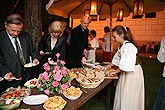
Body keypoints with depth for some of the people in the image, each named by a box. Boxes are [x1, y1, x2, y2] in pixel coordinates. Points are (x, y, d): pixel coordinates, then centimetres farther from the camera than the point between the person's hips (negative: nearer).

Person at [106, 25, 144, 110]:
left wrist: (115, 72, -18)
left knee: (129, 97, 4)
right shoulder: (122, 45, 5)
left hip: (133, 73, -9)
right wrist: (108, 66, 9)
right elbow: (117, 59, 14)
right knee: (122, 93, 19)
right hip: (125, 72, 9)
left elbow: (125, 65, -28)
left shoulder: (129, 46, -25)